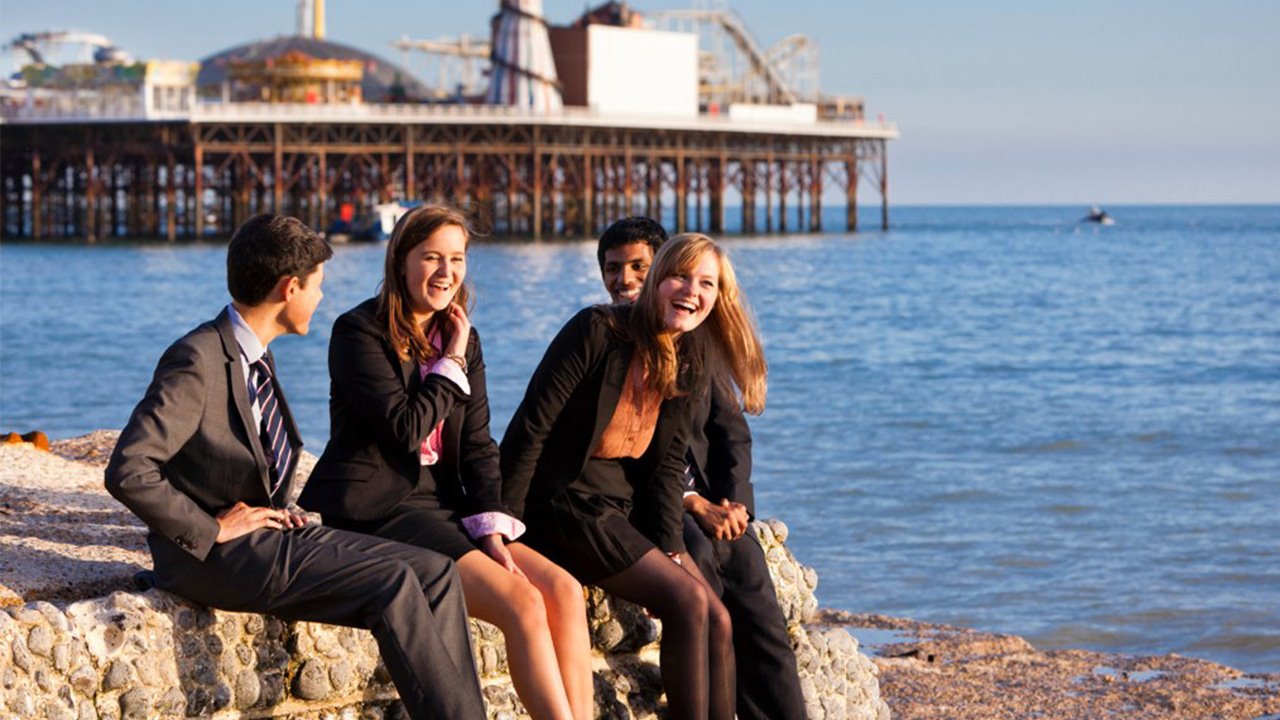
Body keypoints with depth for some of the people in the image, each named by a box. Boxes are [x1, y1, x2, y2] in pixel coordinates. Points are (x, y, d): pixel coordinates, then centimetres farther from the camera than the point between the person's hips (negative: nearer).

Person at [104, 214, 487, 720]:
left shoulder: (255, 357, 15)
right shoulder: (197, 360, -15)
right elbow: (128, 472, -22)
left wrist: (277, 514, 8)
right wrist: (213, 530, -18)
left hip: (263, 532, 9)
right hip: (212, 558, -9)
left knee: (435, 573, -7)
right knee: (392, 581, -22)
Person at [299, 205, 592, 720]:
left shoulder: (460, 337, 13)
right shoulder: (360, 332, -7)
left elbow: (477, 445, 9)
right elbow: (406, 428, -18)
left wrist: (491, 528, -4)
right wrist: (451, 364, -7)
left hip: (439, 504, 7)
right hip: (376, 513, -7)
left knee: (563, 590, -13)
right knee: (521, 601, -22)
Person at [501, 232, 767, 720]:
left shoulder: (689, 364, 6)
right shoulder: (598, 331, -15)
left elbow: (666, 464, 7)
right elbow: (530, 428, -16)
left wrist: (669, 549, -6)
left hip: (630, 508, 7)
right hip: (567, 505, -7)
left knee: (717, 620, -8)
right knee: (688, 603, -19)